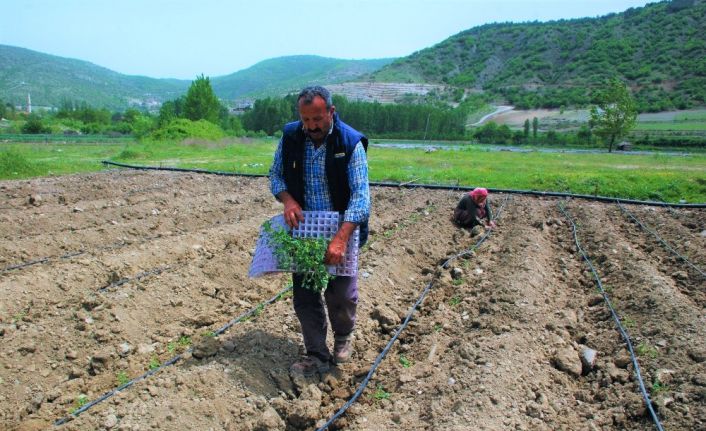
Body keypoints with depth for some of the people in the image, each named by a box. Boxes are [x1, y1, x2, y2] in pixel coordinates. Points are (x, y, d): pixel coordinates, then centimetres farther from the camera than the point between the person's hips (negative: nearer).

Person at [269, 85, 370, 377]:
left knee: (341, 295, 1)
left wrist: (341, 239, -33)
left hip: (341, 229, -3)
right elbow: (276, 174, 8)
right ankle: (317, 357, 21)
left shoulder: (351, 142, -16)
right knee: (304, 296, 5)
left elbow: (361, 194, -22)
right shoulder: (290, 137, -5)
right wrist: (287, 199, -15)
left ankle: (343, 337, 34)